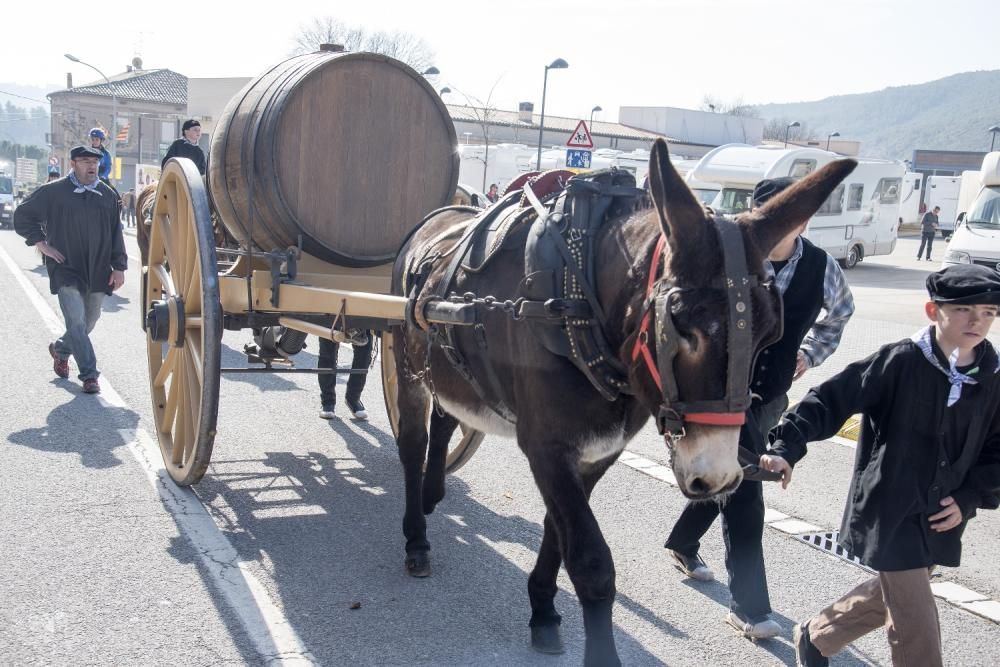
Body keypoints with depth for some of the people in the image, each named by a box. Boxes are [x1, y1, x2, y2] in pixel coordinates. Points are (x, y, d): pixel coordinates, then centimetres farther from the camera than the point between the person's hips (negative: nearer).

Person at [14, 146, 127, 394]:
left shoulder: (108, 195, 6)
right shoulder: (53, 192, -3)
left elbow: (116, 233, 9)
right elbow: (22, 216, 5)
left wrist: (119, 267, 4)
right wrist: (42, 244, -3)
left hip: (97, 271, 4)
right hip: (66, 269, -4)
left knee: (89, 322, 15)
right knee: (77, 322, -13)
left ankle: (61, 349, 42)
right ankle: (89, 374, -7)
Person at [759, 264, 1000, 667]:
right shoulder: (899, 362, -16)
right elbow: (831, 400, -16)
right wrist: (787, 448, -25)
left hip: (940, 520, 6)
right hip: (888, 511, -6)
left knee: (889, 596, 22)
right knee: (915, 623, -3)